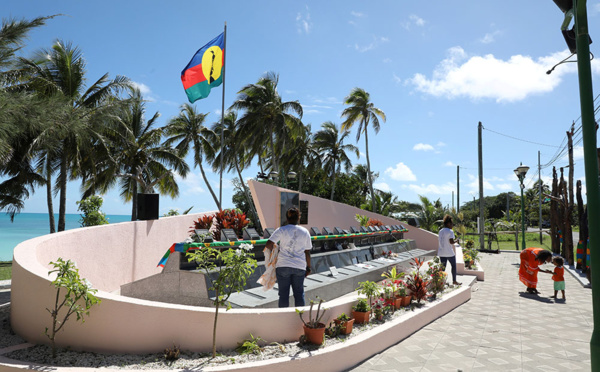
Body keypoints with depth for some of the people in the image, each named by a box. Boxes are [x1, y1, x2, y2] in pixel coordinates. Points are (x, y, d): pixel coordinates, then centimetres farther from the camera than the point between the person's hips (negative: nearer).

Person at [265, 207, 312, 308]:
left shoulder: (281, 230, -4)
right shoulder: (305, 232, 4)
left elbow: (269, 244, -13)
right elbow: (307, 252, 6)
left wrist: (274, 250, 7)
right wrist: (308, 267, 15)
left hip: (283, 266, -2)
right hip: (299, 267, 2)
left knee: (283, 293, 7)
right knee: (299, 293, 13)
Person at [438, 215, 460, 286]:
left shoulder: (440, 231, 10)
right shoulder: (450, 231, -12)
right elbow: (451, 242, -20)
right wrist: (455, 241, 0)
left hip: (441, 253, 6)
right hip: (449, 253, -6)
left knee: (443, 267, 9)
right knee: (453, 266, 13)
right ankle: (454, 281, 21)